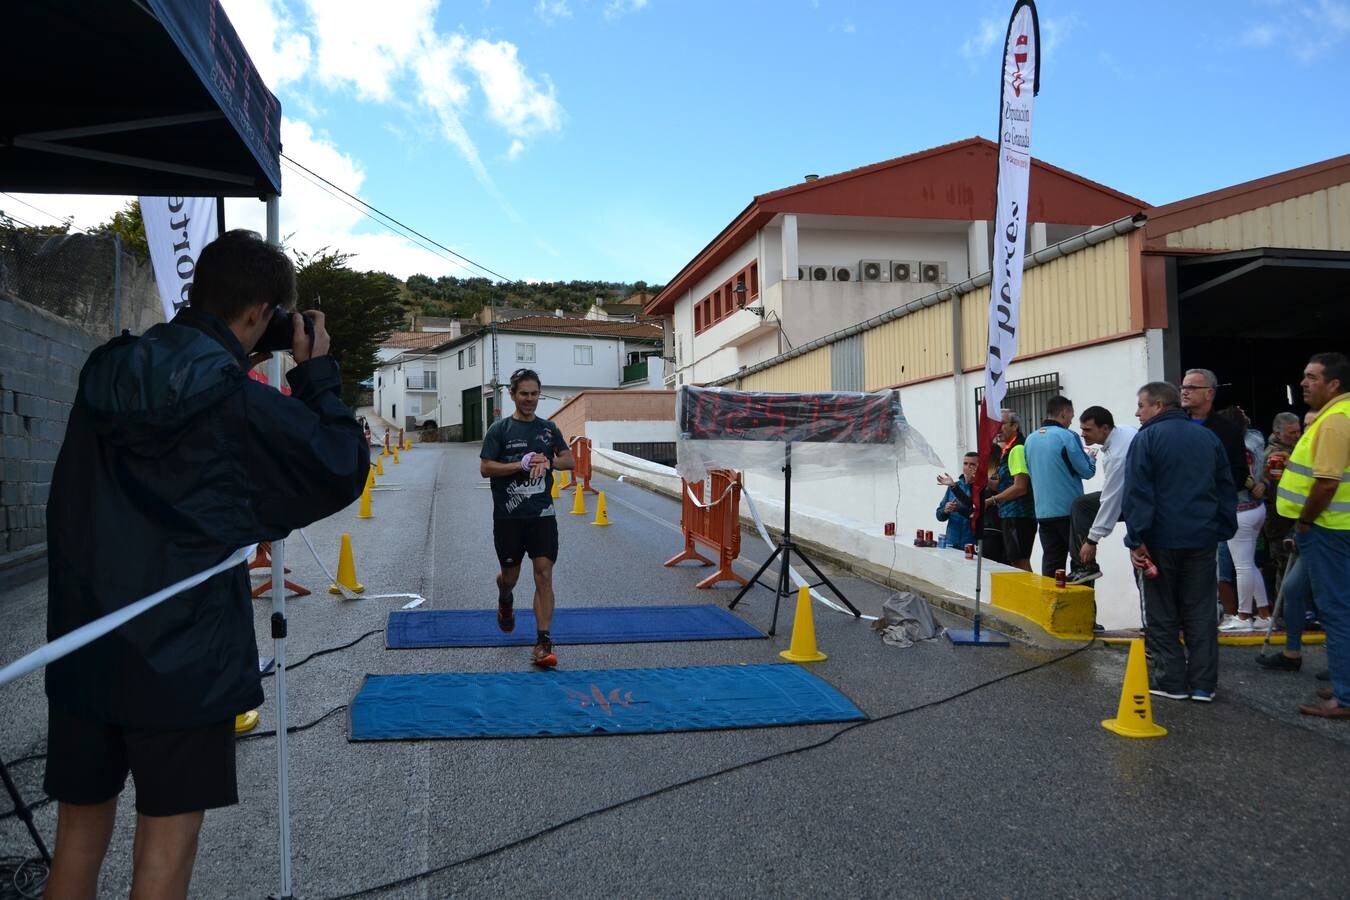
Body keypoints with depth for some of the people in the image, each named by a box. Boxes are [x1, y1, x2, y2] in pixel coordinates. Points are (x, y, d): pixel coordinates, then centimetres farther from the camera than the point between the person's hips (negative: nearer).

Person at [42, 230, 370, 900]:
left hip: (81, 645, 6)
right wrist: (318, 373, 2)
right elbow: (343, 469, -5)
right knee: (167, 844, 7)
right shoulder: (241, 401, -14)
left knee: (79, 834, 18)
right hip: (184, 655, -6)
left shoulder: (107, 375, 2)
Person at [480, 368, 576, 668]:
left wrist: (548, 461, -12)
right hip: (508, 516, -1)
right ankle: (505, 601, 49)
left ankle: (543, 643, -6)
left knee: (544, 575, -8)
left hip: (542, 514, 2)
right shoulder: (500, 429, -2)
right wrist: (522, 464, -19)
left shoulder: (548, 428, 8)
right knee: (510, 575, 12)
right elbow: (485, 468, -7)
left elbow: (570, 460, 9)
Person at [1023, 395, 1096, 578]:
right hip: (1069, 510, -6)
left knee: (1051, 562, 7)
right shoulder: (1067, 436, -12)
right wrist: (1091, 458, 12)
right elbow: (1087, 471, -10)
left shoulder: (1030, 439, 8)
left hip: (1043, 512, 6)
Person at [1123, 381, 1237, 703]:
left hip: (1161, 540, -5)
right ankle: (1203, 684, 11)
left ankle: (1173, 682, 7)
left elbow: (1136, 493, -14)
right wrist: (1224, 530, 17)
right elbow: (1227, 489, 14)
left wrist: (1135, 540, -13)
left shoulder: (1146, 438, -8)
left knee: (1161, 615, 5)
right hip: (1202, 540, 5)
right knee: (1201, 612, 9)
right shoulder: (1208, 438, 11)